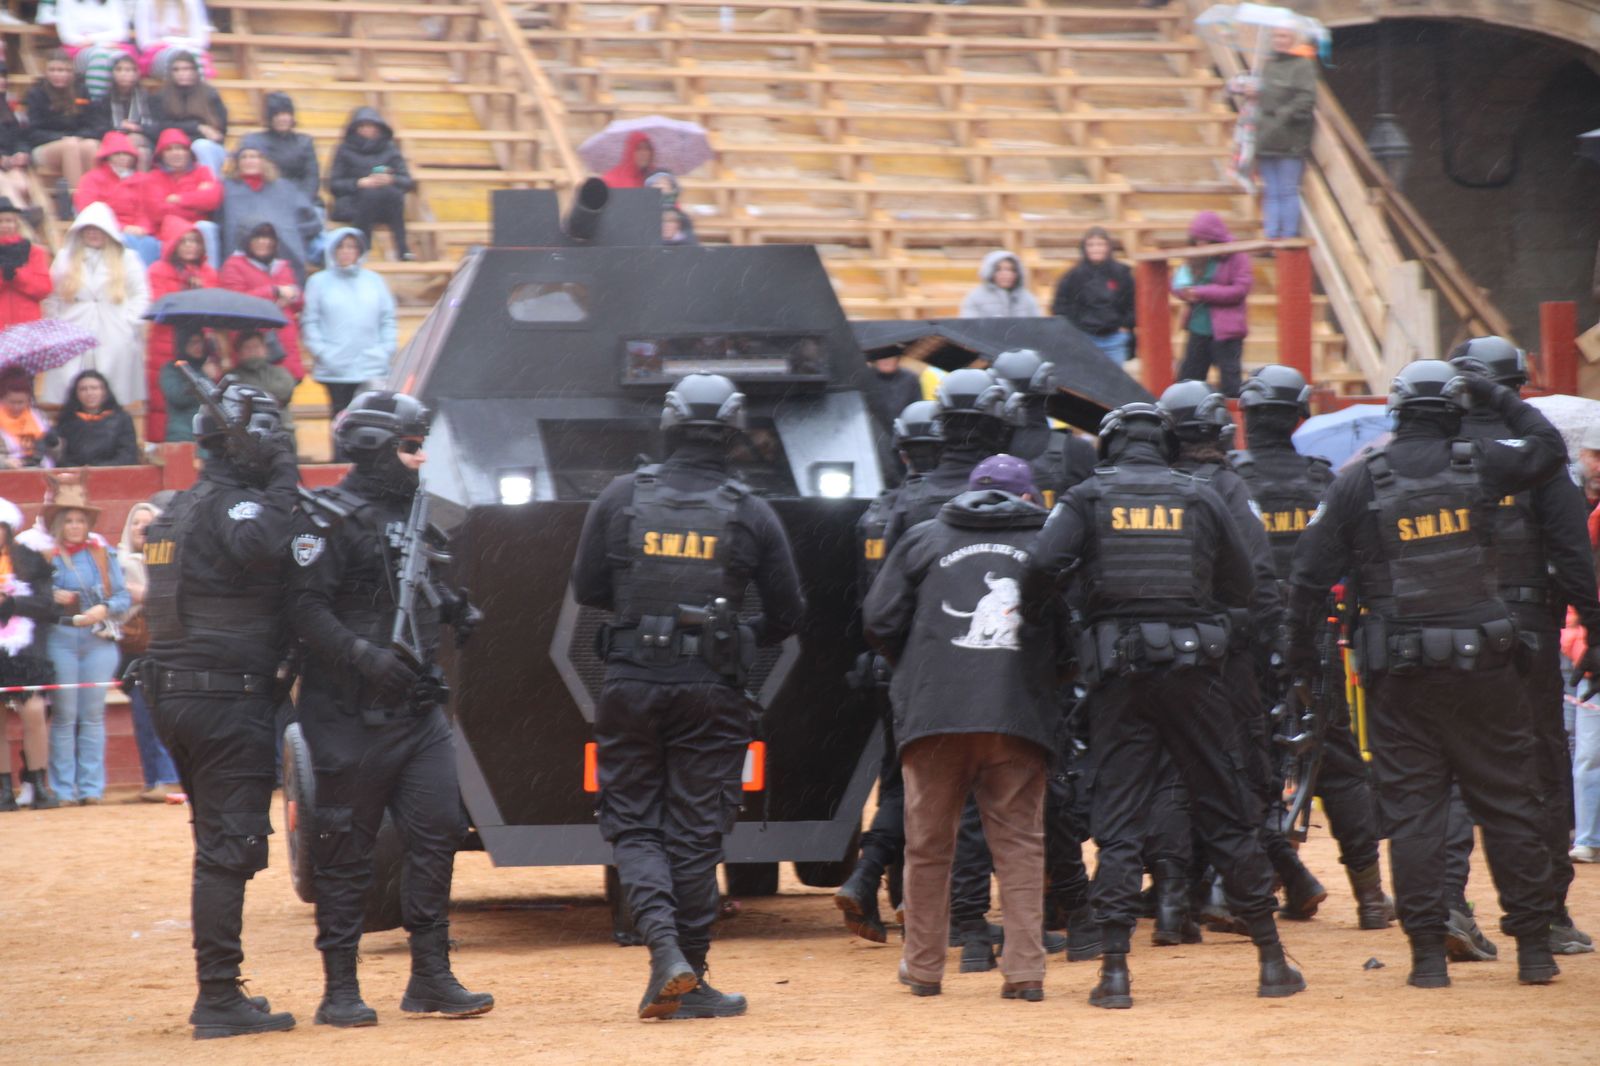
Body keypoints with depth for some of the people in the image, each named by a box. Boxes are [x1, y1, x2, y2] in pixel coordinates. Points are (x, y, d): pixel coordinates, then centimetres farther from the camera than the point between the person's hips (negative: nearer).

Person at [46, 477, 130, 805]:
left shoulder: (102, 554, 8)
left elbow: (123, 596, 7)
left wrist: (104, 609, -11)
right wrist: (52, 598, -15)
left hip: (99, 639, 2)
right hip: (61, 639, -2)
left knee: (93, 714, 2)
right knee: (64, 716, -2)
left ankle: (92, 786, 6)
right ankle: (63, 787, 3)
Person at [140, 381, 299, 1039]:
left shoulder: (177, 510, 18)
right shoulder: (231, 506, -13)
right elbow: (264, 543, -33)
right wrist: (283, 480, -20)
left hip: (175, 697, 10)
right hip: (228, 698, -10)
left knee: (218, 847, 17)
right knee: (230, 849, -8)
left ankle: (218, 992, 21)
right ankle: (218, 999, -10)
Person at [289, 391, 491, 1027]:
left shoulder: (415, 515, 16)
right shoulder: (330, 520, -10)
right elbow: (306, 610, -17)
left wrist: (457, 610, 10)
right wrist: (364, 655, -25)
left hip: (418, 708, 7)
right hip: (353, 714, -7)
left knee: (437, 832, 3)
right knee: (347, 852, 0)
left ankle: (431, 978, 11)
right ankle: (340, 990, 6)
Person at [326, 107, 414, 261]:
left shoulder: (390, 149, 15)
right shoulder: (345, 150, 10)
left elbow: (408, 182, 8)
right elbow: (333, 185, 1)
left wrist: (391, 180, -14)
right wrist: (360, 183, -15)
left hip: (387, 206, 2)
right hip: (353, 206, -2)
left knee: (392, 191, -32)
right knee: (370, 193, -35)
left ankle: (402, 248, -34)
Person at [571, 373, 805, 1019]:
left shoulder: (622, 498, -1)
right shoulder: (751, 515, -2)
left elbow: (587, 590, 4)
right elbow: (788, 614, 3)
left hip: (630, 687, 0)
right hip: (710, 693, 0)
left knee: (632, 825, 9)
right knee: (694, 836, 7)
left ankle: (663, 945, -15)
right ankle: (688, 984, 10)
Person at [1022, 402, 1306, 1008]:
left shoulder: (1088, 498, 3)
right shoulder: (1199, 498, 7)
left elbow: (1044, 564, -13)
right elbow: (1241, 587, 11)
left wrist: (1031, 619, 4)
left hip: (1117, 669, -1)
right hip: (1191, 667, 1)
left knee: (1117, 821, 2)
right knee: (1227, 815, 8)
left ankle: (1115, 969, -5)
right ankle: (1272, 961, 11)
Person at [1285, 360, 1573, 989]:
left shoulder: (1357, 482, -1)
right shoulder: (1479, 465, -1)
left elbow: (1309, 576, 0)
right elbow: (1549, 447, 18)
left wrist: (1301, 654, 11)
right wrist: (1500, 400, 27)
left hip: (1399, 675, 0)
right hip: (1481, 664, 0)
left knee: (1411, 811, 3)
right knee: (1509, 805, 8)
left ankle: (1427, 953, 0)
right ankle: (1534, 948, 10)